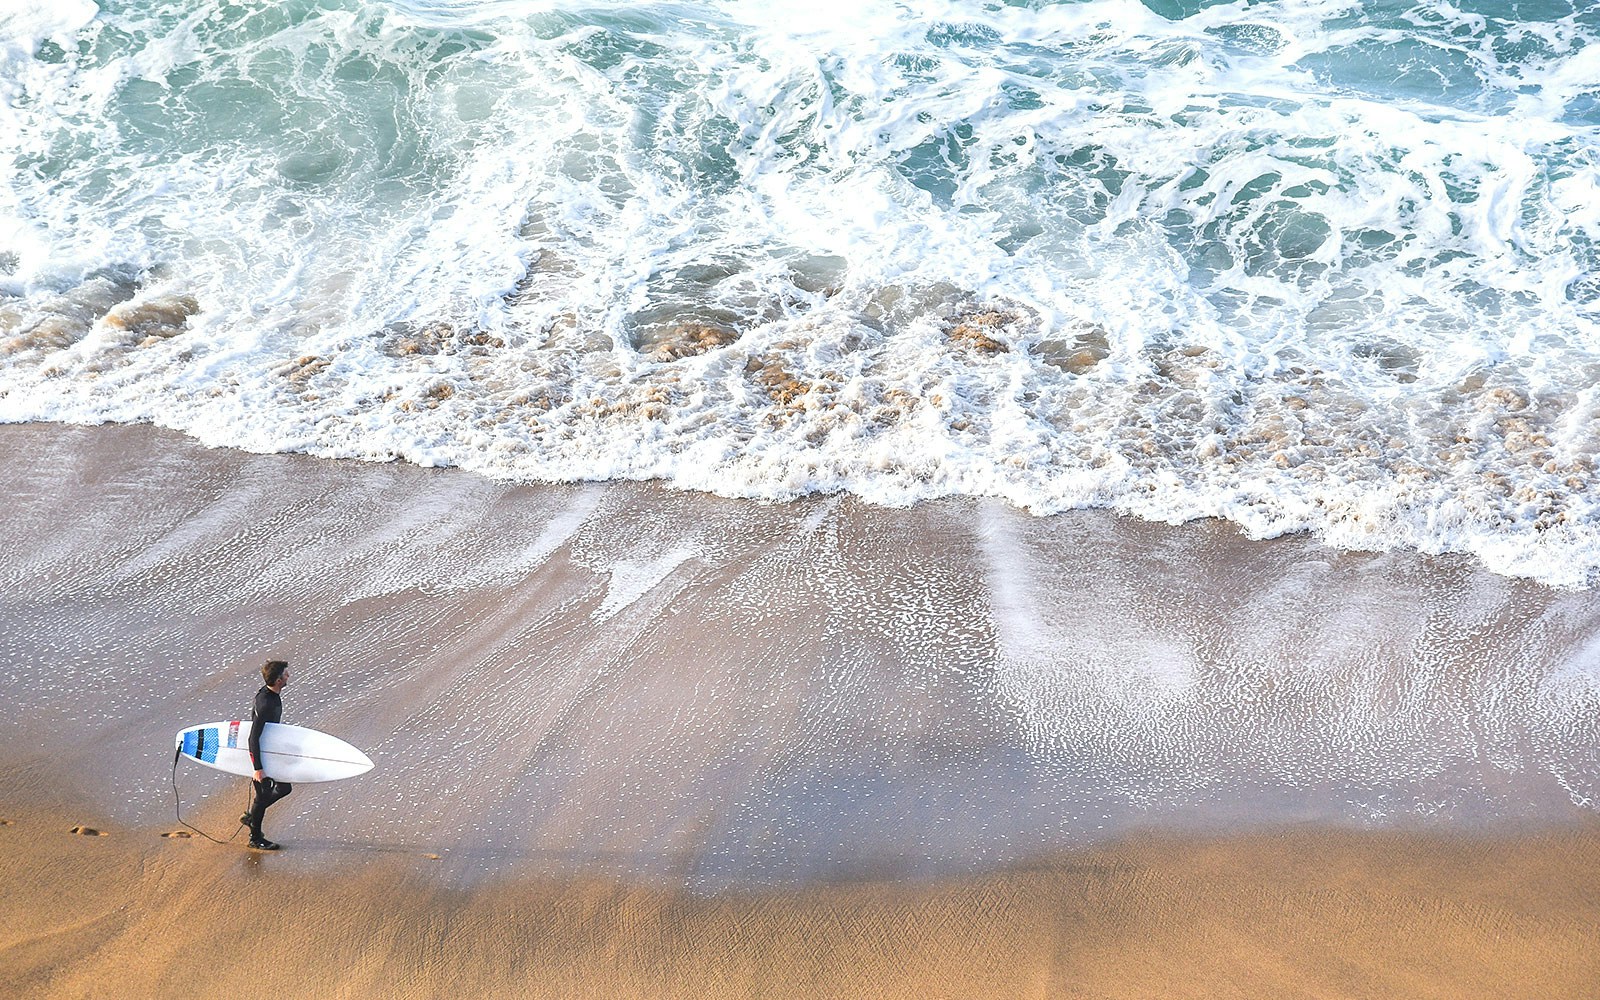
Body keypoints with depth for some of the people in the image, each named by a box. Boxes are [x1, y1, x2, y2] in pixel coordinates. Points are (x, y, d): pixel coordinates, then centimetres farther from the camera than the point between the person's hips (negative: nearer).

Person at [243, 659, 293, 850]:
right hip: (260, 753, -9)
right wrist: (258, 768, -28)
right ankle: (255, 838, 23)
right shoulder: (265, 703, -32)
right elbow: (254, 738, -30)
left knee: (284, 787, 17)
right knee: (263, 794, 5)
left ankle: (251, 816, 32)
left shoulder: (272, 693, -3)